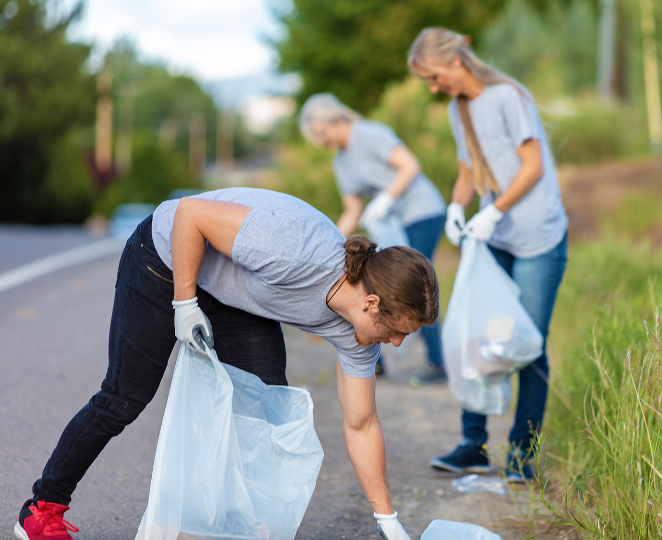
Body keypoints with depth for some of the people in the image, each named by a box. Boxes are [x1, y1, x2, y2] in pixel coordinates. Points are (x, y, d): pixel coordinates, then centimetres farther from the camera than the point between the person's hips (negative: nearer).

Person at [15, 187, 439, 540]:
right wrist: (185, 304, -27)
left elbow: (361, 426, -7)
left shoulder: (354, 332, -17)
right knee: (125, 400, -1)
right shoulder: (295, 252, -41)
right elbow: (190, 212, -32)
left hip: (234, 293, 6)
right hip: (169, 256, -6)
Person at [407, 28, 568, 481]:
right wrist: (456, 208, -2)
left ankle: (522, 452, 5)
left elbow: (533, 167, -12)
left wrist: (493, 212, -17)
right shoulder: (458, 110, 12)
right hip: (494, 241, 7)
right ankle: (474, 444, 10)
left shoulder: (507, 96, -10)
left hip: (538, 239, -7)